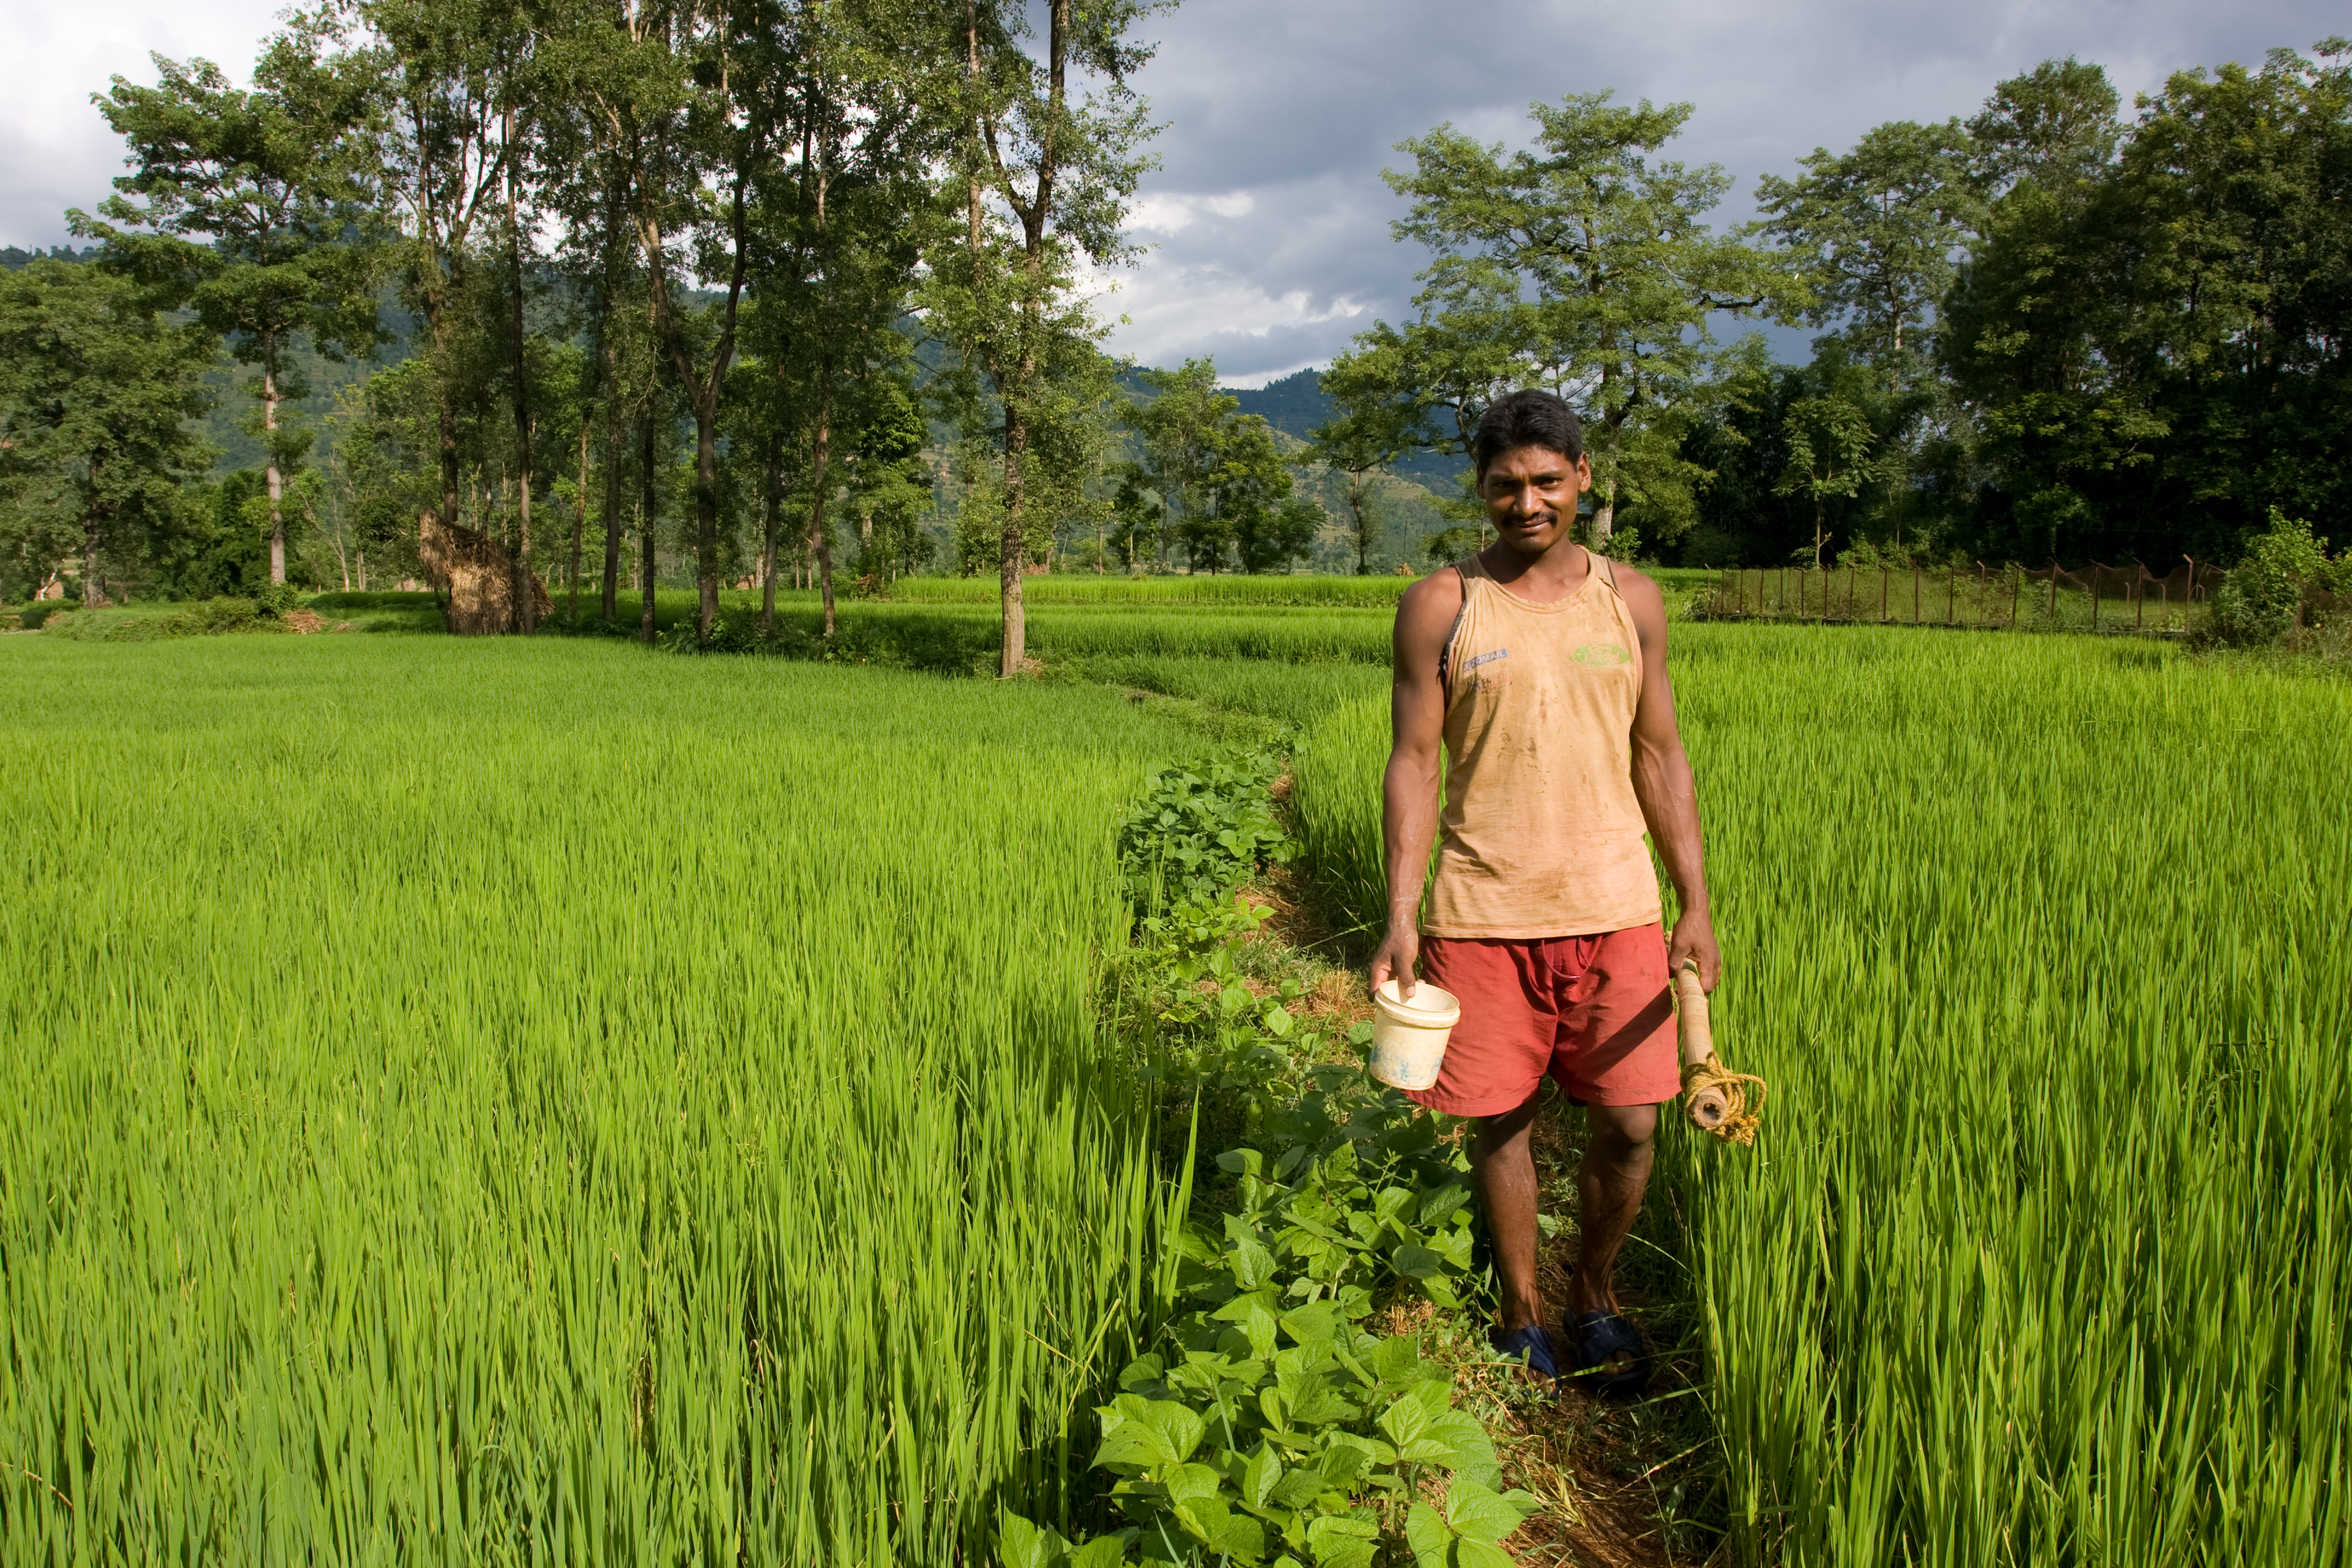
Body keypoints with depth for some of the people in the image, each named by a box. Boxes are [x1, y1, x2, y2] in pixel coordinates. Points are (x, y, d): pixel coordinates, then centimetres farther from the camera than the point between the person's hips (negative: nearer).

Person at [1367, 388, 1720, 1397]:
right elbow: (1412, 763, -1)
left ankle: (1593, 1298, 29)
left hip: (1614, 907, 2)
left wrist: (1696, 907, 4)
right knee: (1499, 1119, 8)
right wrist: (1400, 919, -8)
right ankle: (1521, 1310, 29)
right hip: (1483, 911, -2)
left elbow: (1660, 758, 10)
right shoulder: (1439, 605, 0)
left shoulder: (1631, 600, 7)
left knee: (1628, 1124, 3)